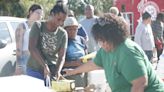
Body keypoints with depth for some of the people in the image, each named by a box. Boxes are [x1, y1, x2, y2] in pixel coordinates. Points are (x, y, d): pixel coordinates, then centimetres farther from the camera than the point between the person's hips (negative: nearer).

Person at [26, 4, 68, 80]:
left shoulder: (63, 34, 3)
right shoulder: (38, 26, -4)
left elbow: (61, 57, -2)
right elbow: (32, 48, -15)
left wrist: (58, 71, -22)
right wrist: (45, 66, -24)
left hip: (52, 72, 2)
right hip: (35, 70, -2)